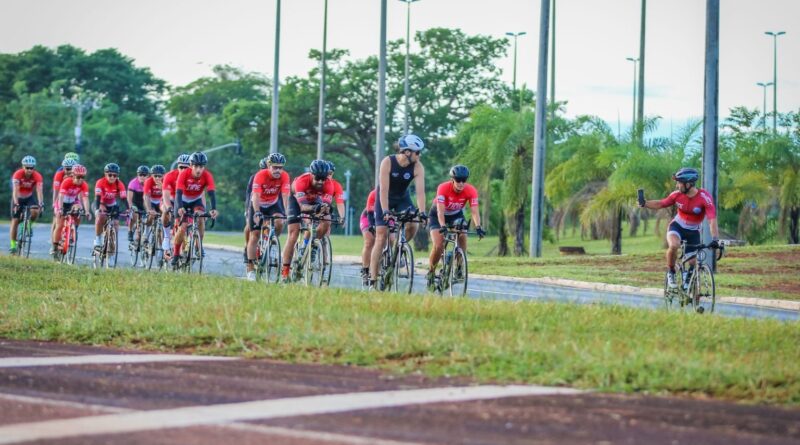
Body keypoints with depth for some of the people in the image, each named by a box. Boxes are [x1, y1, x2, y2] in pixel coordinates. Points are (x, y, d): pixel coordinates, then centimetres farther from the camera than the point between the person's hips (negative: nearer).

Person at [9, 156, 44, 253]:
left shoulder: (37, 176, -24)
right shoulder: (18, 174, -28)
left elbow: (39, 191, -32)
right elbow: (15, 190, -35)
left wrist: (40, 204, -45)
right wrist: (16, 204, -47)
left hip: (29, 197, 1)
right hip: (18, 197, -1)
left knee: (35, 211, -28)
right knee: (15, 221, -5)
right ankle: (13, 245, 3)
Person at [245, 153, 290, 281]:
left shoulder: (284, 176, -22)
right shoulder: (260, 176, -28)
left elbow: (285, 196, -27)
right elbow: (256, 196, -34)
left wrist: (286, 213, -39)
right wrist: (257, 213, -46)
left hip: (273, 204, 2)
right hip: (258, 204, -2)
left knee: (279, 223, -29)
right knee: (254, 235, -5)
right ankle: (250, 269, 0)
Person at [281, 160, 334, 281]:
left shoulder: (328, 184, -30)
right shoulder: (302, 180, -39)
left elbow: (326, 204, -34)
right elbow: (302, 206, -46)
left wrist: (325, 208, -58)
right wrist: (315, 208, -66)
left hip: (314, 200, 3)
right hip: (297, 199, -3)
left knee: (326, 223, -23)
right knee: (293, 234, -12)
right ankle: (285, 271, -11)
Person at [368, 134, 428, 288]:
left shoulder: (418, 167, -20)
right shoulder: (388, 162, -27)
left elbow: (420, 191, -26)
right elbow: (384, 190, -31)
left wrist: (422, 212, -38)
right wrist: (385, 211, -39)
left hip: (402, 199, 3)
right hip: (385, 199, -3)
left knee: (412, 226, -23)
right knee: (381, 237, -10)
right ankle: (372, 279, -8)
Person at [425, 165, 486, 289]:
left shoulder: (471, 191, -26)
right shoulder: (443, 188, -33)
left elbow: (474, 211, -32)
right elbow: (440, 211, -39)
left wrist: (478, 227, -49)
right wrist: (443, 226, -54)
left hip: (456, 215, 3)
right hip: (437, 215, -3)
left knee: (462, 236, -25)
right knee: (439, 246, -19)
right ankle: (431, 272, 3)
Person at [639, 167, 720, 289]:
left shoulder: (704, 197, -26)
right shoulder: (677, 195, -15)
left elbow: (712, 220, -33)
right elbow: (660, 204, -1)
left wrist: (715, 240, -44)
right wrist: (644, 203, -19)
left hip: (693, 231, 0)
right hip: (677, 226, 0)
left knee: (693, 264, 1)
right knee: (674, 245, -32)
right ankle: (671, 272, -8)